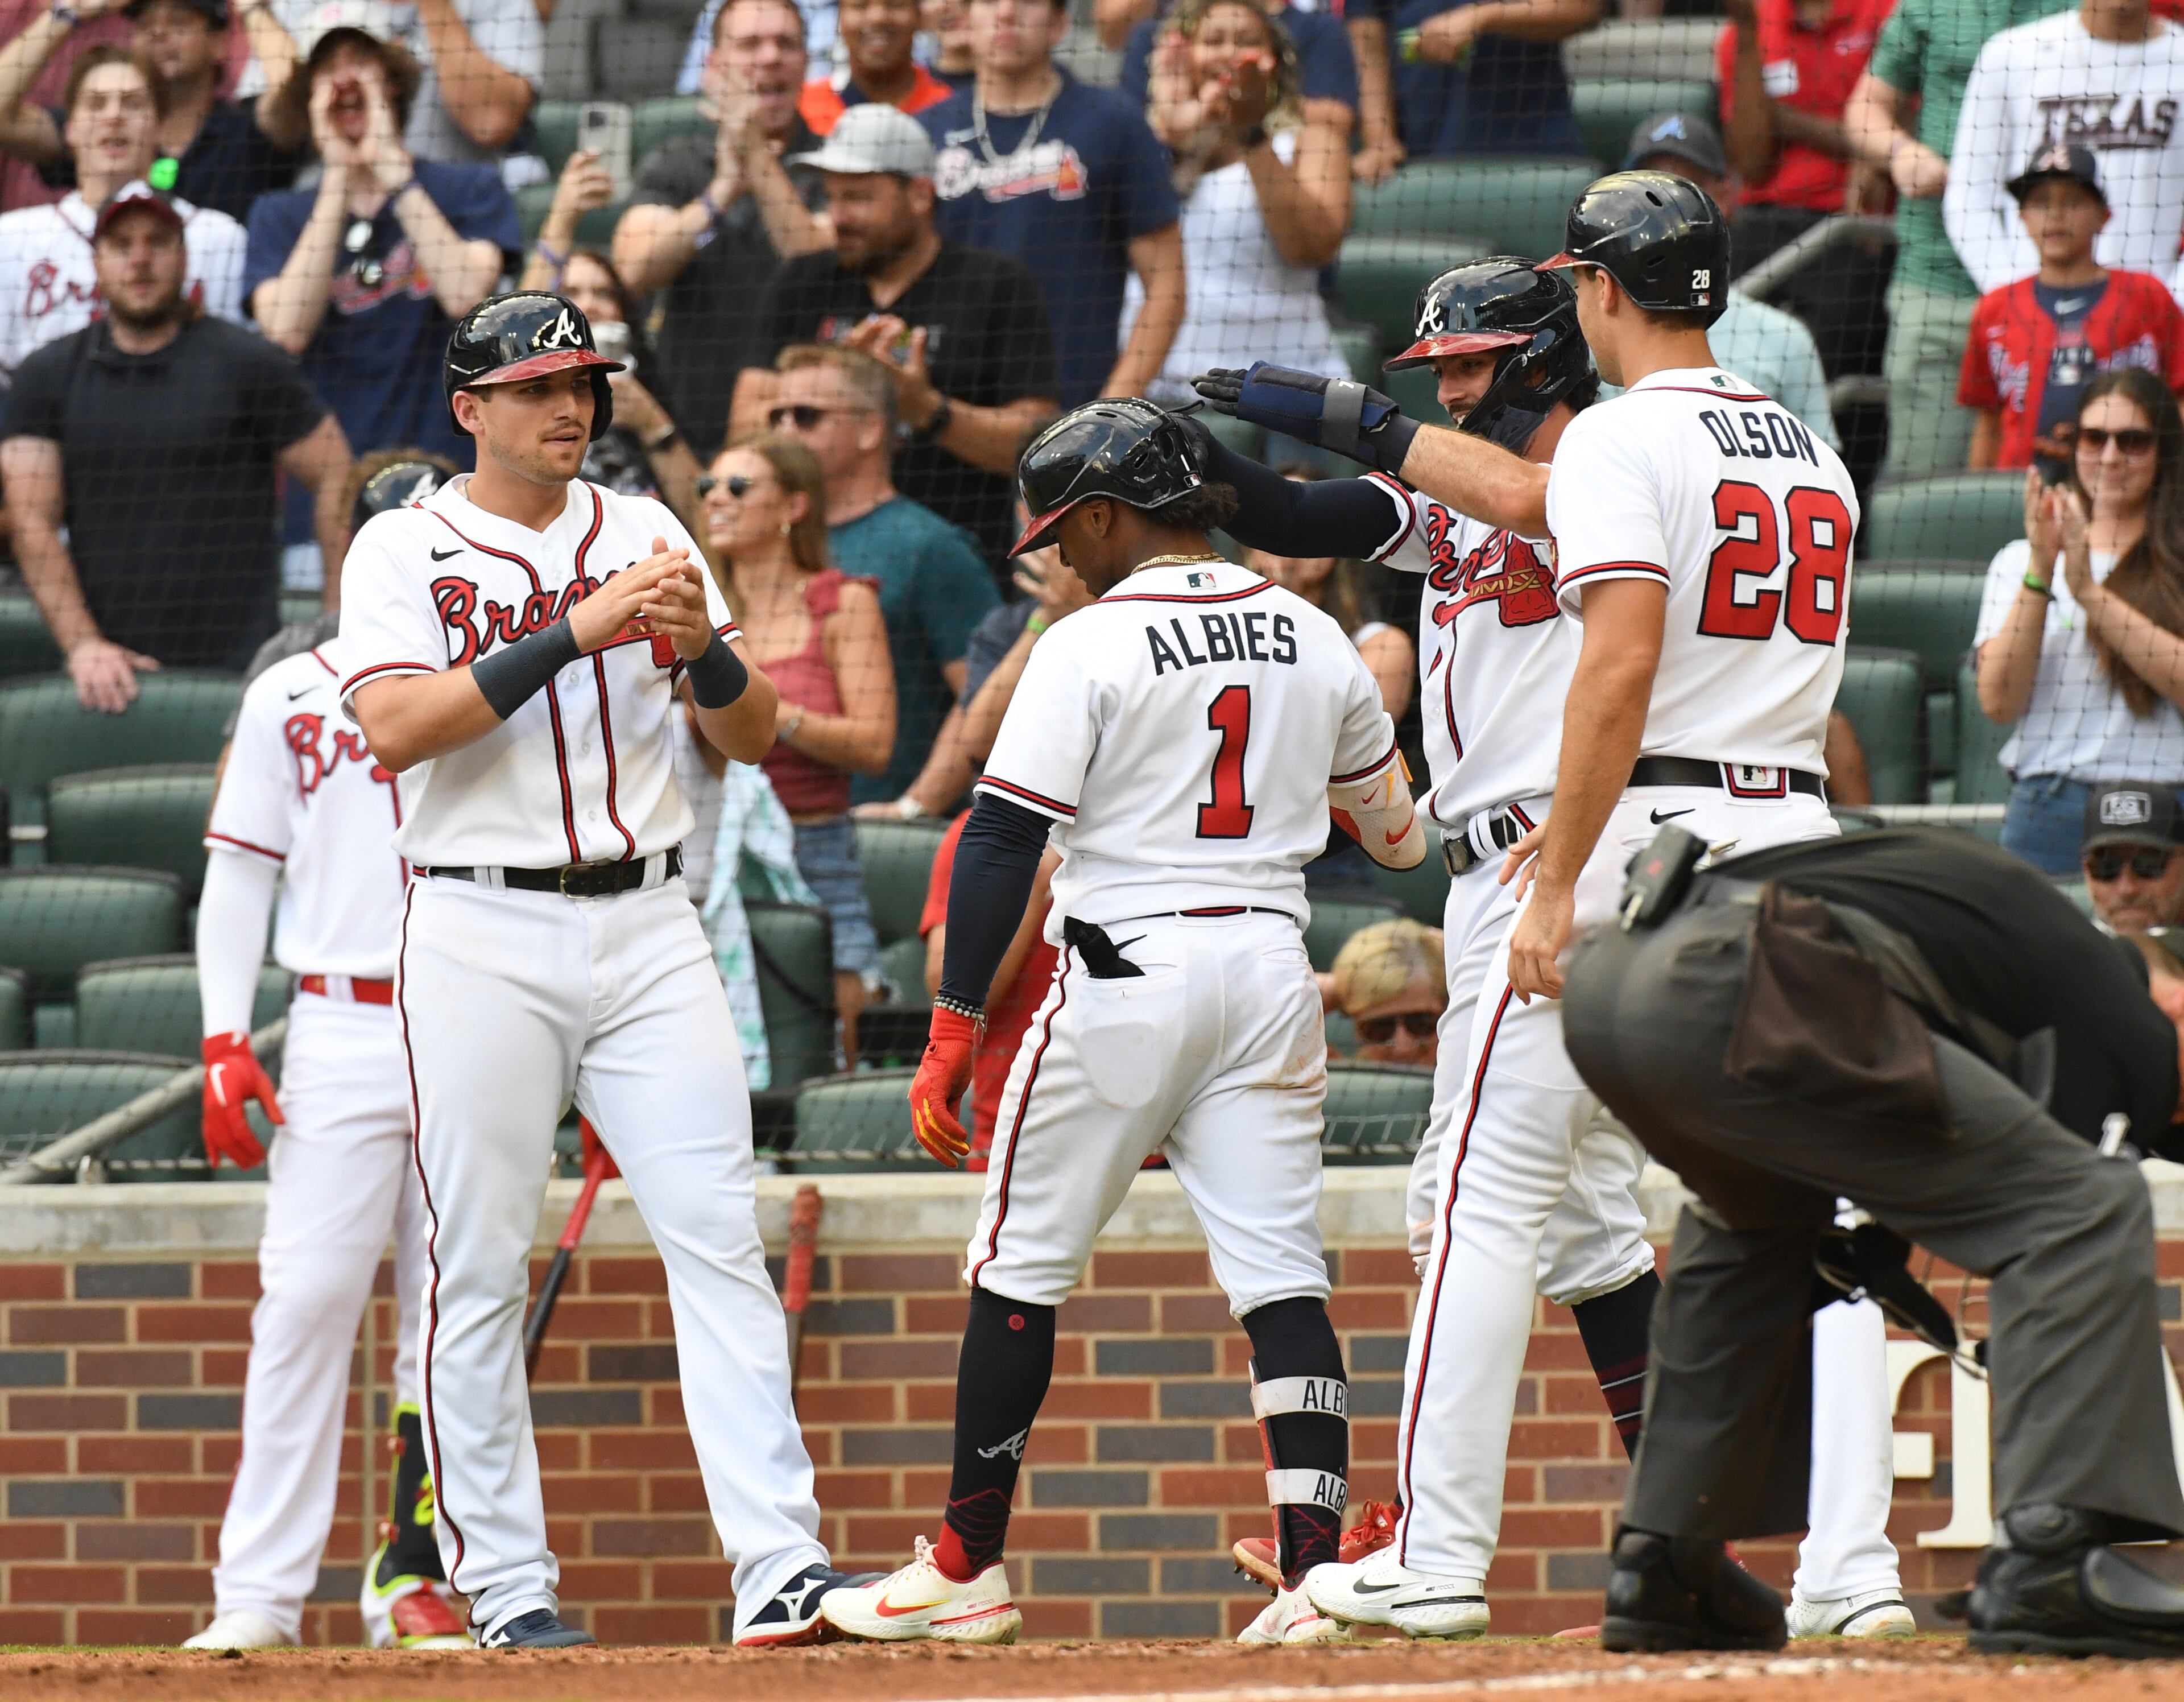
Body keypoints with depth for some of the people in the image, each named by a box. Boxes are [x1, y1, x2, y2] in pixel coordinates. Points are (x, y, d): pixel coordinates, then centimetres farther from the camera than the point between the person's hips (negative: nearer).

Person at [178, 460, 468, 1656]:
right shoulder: (287, 700, 9)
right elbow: (239, 880, 8)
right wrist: (225, 1042, -3)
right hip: (340, 1036, -1)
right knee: (306, 1299, -9)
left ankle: (412, 1579, 7)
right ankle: (260, 1590, -8)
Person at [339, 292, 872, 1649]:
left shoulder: (644, 533, 12)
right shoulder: (405, 549, 2)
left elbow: (754, 738, 10)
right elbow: (397, 726, -16)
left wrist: (699, 646, -12)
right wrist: (574, 631, -21)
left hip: (648, 927, 3)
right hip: (483, 937, -3)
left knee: (722, 1236, -7)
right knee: (481, 1271, -1)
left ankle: (783, 1571, -11)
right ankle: (509, 1593, 5)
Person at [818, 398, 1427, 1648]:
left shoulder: (1091, 647, -9)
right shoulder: (1317, 642, 7)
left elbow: (1004, 843, -13)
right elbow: (1394, 828, 19)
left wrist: (956, 1029, -11)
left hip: (1123, 977, -5)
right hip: (1271, 969, 5)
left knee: (1020, 1270, 8)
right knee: (1283, 1277, 2)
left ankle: (970, 1568, 13)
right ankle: (1317, 1570, -11)